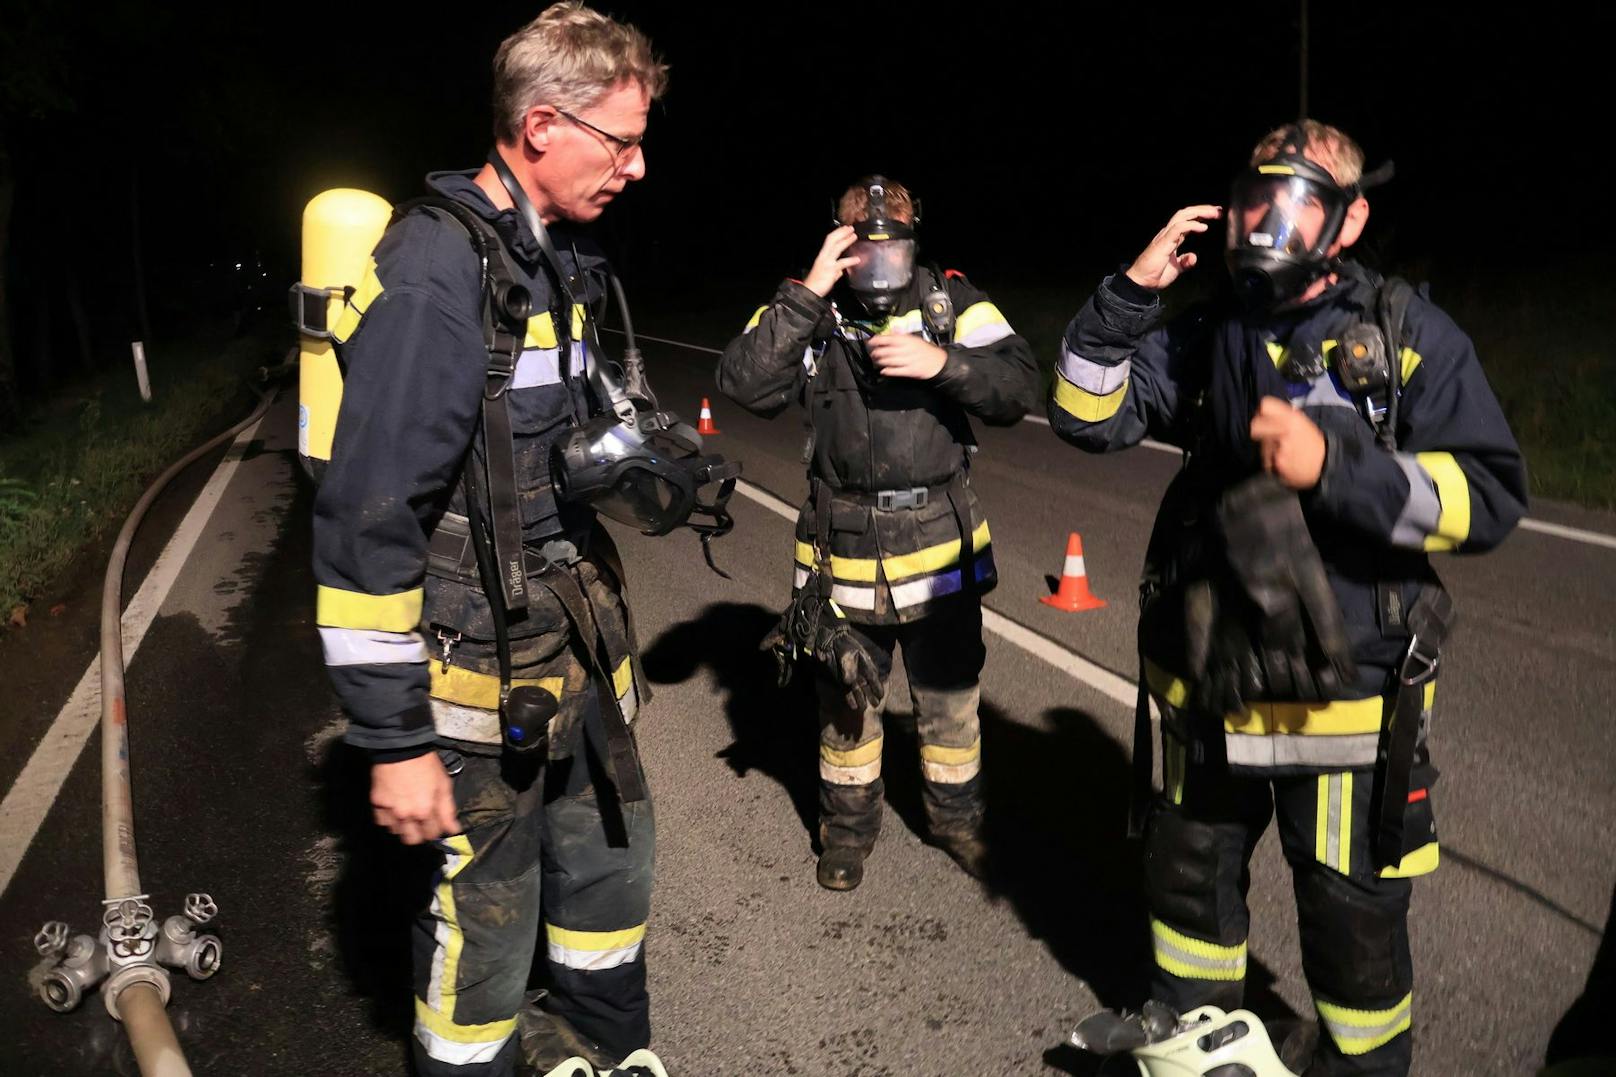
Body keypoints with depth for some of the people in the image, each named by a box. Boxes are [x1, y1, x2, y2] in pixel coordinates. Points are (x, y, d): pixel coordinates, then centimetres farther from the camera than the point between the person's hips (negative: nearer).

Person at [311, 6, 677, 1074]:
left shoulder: (558, 256, 9)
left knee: (612, 858, 21)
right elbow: (369, 517, -22)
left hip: (577, 637, 9)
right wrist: (393, 737, -19)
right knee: (487, 913, 8)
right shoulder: (435, 271, -20)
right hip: (482, 667, -8)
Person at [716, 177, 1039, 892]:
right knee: (846, 704, 16)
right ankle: (847, 828, 40)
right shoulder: (811, 313, -5)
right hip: (846, 554, 0)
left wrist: (941, 362, -27)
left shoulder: (954, 302, -4)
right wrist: (809, 293, -25)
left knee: (950, 701, 17)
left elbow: (1020, 388, -12)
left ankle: (956, 818, 42)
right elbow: (742, 384, -21)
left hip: (941, 546, 1)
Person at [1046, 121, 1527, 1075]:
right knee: (1189, 882, 23)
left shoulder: (1410, 336, -7)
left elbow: (1488, 496, -14)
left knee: (1354, 924, 12)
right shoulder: (1206, 337, 5)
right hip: (1205, 688, 4)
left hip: (1345, 699, -4)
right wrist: (1130, 295, -11)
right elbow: (1088, 417, 0)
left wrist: (1337, 466, -28)